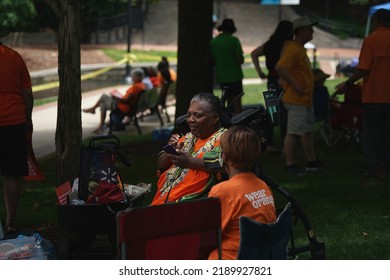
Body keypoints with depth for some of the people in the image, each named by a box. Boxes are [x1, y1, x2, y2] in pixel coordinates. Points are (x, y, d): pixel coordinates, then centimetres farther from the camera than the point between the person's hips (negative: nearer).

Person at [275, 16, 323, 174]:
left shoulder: (300, 49, 15)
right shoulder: (293, 49, -18)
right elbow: (280, 68, -29)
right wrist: (295, 86, -25)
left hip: (306, 99, 11)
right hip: (296, 100, -11)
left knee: (308, 131, 16)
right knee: (293, 132, -7)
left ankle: (312, 161, 25)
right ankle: (290, 165, -4)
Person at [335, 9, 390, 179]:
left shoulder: (371, 40, -10)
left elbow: (363, 69, -14)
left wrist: (346, 84, -4)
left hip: (373, 94, -4)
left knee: (371, 132, 4)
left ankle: (373, 167, 0)